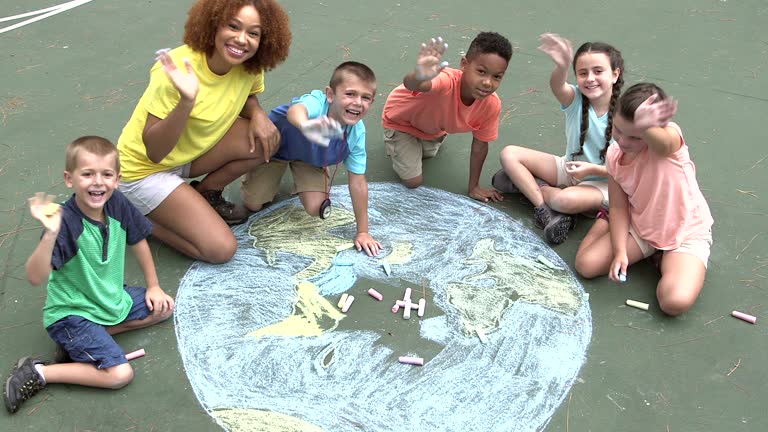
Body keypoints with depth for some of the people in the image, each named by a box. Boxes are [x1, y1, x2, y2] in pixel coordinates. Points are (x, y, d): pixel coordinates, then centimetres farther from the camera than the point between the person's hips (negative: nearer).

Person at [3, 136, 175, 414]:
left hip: (113, 298, 7)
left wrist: (153, 287, 12)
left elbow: (138, 241, 7)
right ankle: (36, 373, -1)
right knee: (120, 374, -18)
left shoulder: (117, 204, -12)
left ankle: (80, 342, 6)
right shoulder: (66, 221, -29)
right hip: (71, 313, -7)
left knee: (165, 308, 13)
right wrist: (50, 234, -51)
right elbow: (36, 277, -37)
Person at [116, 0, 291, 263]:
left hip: (192, 152, 7)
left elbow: (247, 97, 10)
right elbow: (154, 151, -29)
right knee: (221, 249, -18)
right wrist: (187, 101, -45)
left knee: (266, 138, -15)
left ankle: (205, 195, 7)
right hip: (145, 169, -7)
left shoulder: (248, 67, -13)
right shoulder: (180, 69, -30)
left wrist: (258, 113, -14)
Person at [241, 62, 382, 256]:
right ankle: (272, 176, 31)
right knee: (252, 204, 1)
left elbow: (358, 182, -21)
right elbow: (295, 111, -69)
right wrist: (306, 125, -95)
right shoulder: (317, 102, -43)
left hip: (310, 157, 3)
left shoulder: (357, 133, -29)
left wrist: (362, 232, -20)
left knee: (315, 208, -9)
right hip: (278, 143, -2)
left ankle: (320, 170, 19)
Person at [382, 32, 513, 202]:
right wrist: (419, 77, -97)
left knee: (428, 154, 31)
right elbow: (410, 85, -72)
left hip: (433, 123, 6)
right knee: (413, 181, 0)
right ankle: (393, 142, 24)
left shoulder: (492, 105, -31)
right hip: (402, 118, -5)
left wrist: (473, 186, -6)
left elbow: (480, 144, -13)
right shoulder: (447, 81, -49)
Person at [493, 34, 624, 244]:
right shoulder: (575, 99, -12)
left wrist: (592, 169, -28)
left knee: (566, 199, -39)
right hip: (570, 168, 4)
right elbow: (557, 86, -38)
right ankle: (544, 210, -16)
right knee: (509, 154, -10)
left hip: (603, 182, -4)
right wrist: (561, 66, -61)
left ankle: (525, 182, -8)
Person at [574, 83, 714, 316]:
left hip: (687, 233, -4)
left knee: (675, 301, -27)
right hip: (639, 226, 4)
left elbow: (662, 140, -57)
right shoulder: (615, 155, -11)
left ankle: (664, 260, 6)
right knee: (586, 264, -12)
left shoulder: (669, 140, -28)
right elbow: (619, 207, -6)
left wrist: (645, 127, -80)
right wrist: (620, 251, -18)